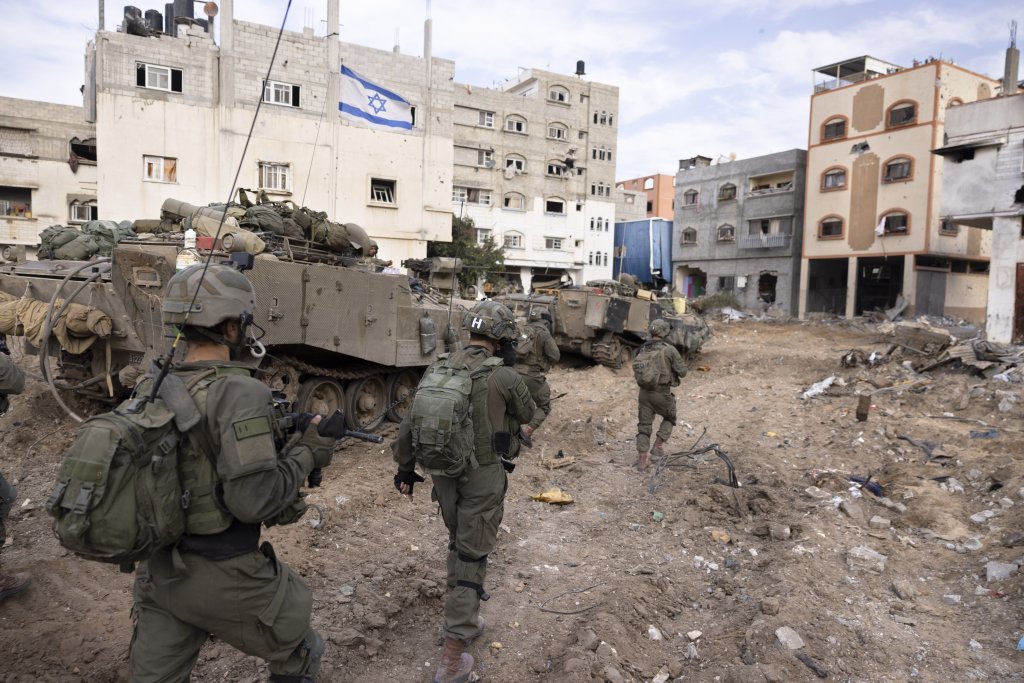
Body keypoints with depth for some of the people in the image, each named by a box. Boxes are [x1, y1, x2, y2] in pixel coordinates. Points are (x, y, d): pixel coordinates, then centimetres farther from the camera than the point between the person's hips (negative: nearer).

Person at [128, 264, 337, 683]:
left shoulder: (149, 391, 0)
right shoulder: (239, 392, -23)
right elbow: (254, 500, -27)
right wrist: (306, 454, -12)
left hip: (161, 572, 7)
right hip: (226, 578, -7)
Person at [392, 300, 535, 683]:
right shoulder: (504, 377, -17)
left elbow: (409, 424, 3)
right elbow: (527, 414, 3)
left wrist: (405, 468, 14)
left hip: (443, 472, 5)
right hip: (483, 476, -5)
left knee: (458, 544, 25)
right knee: (472, 558, 3)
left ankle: (463, 619, 41)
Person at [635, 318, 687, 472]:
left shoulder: (642, 349, 2)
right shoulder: (669, 349, -12)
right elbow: (682, 372, -9)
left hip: (644, 391, 4)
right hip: (662, 393, -4)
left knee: (644, 425, 11)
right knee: (669, 418, 24)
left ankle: (642, 460, 9)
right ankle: (657, 447, 15)